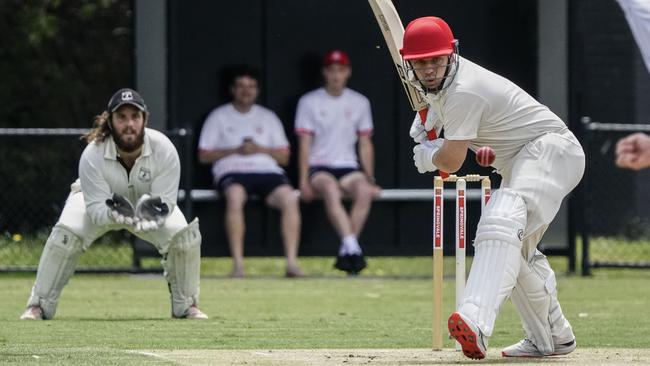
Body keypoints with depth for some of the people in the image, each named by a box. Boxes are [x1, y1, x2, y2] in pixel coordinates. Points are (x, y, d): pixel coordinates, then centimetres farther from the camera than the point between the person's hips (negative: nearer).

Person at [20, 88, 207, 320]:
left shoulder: (164, 150, -32)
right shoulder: (92, 155, -35)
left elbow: (167, 202, -28)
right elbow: (95, 208, -32)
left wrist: (151, 214, -51)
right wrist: (115, 213, -55)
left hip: (147, 202, 2)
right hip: (101, 203, -1)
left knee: (184, 235, -22)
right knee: (66, 233, -28)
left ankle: (186, 305, 2)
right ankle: (39, 306, -11)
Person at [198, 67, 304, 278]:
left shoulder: (268, 117, 24)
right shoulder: (219, 117, 17)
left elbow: (284, 157, 18)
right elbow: (204, 155, 9)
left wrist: (261, 149, -1)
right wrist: (235, 150, -4)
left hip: (267, 171, 2)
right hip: (232, 172, -2)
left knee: (289, 198, -30)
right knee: (235, 196, -38)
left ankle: (292, 262, -34)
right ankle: (237, 264, -40)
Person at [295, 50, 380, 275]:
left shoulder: (359, 102, 13)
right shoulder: (309, 102, 5)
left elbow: (365, 144, 14)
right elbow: (304, 144, 0)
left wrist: (370, 180, 5)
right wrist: (304, 181, -11)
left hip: (348, 166, 2)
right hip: (319, 167, -2)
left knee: (364, 192, -32)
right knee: (331, 190, -38)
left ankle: (345, 254, -30)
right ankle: (352, 248, -48)